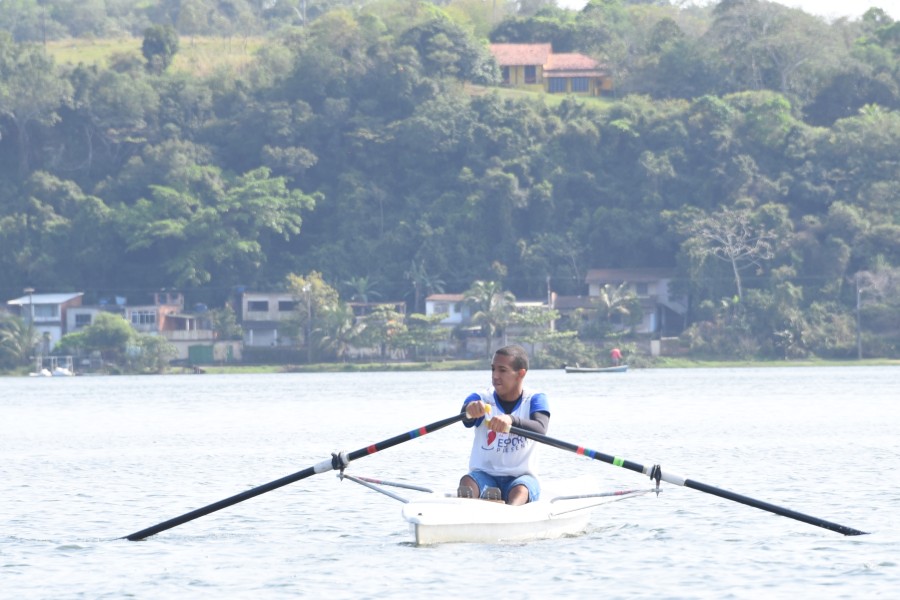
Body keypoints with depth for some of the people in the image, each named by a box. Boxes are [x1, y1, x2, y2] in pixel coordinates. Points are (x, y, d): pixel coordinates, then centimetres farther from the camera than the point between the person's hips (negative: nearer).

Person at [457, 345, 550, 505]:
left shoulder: (535, 400, -1)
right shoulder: (480, 399, 0)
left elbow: (540, 430, -24)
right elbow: (466, 419, -24)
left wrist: (511, 420, -46)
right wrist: (470, 410, -52)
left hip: (521, 477, -1)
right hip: (484, 475, 1)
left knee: (520, 491, -35)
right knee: (467, 482, -32)